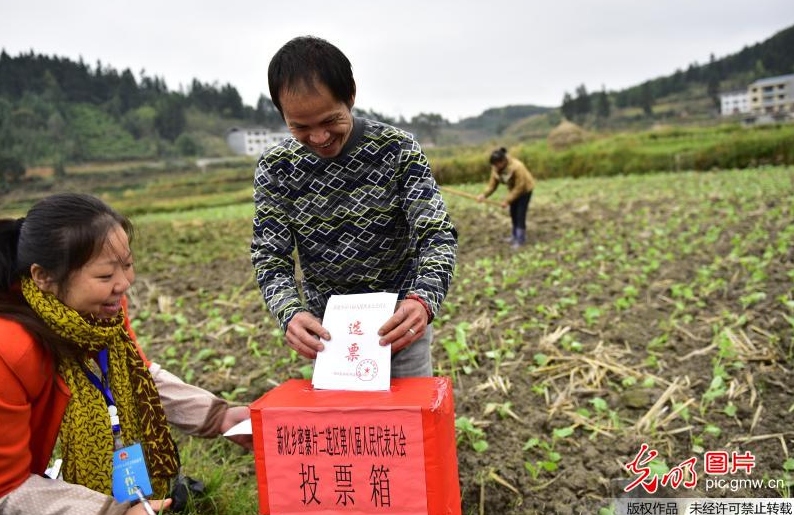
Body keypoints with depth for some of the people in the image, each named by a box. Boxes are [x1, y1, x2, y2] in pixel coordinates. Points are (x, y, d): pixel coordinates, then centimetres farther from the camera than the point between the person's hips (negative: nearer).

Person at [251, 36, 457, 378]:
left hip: (399, 323, -1)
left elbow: (438, 234, -19)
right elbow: (270, 257, -10)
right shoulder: (275, 168, -10)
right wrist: (291, 314, -30)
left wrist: (424, 299, -39)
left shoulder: (397, 149, -14)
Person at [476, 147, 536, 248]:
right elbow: (492, 184, -16)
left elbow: (519, 188, -31)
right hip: (514, 189, 6)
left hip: (525, 189, -6)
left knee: (520, 214, -9)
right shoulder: (495, 168, -18)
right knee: (513, 213, 8)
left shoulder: (517, 167, -37)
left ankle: (521, 239, 0)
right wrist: (484, 195, -34)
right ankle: (516, 236, 24)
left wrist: (507, 201, -30)